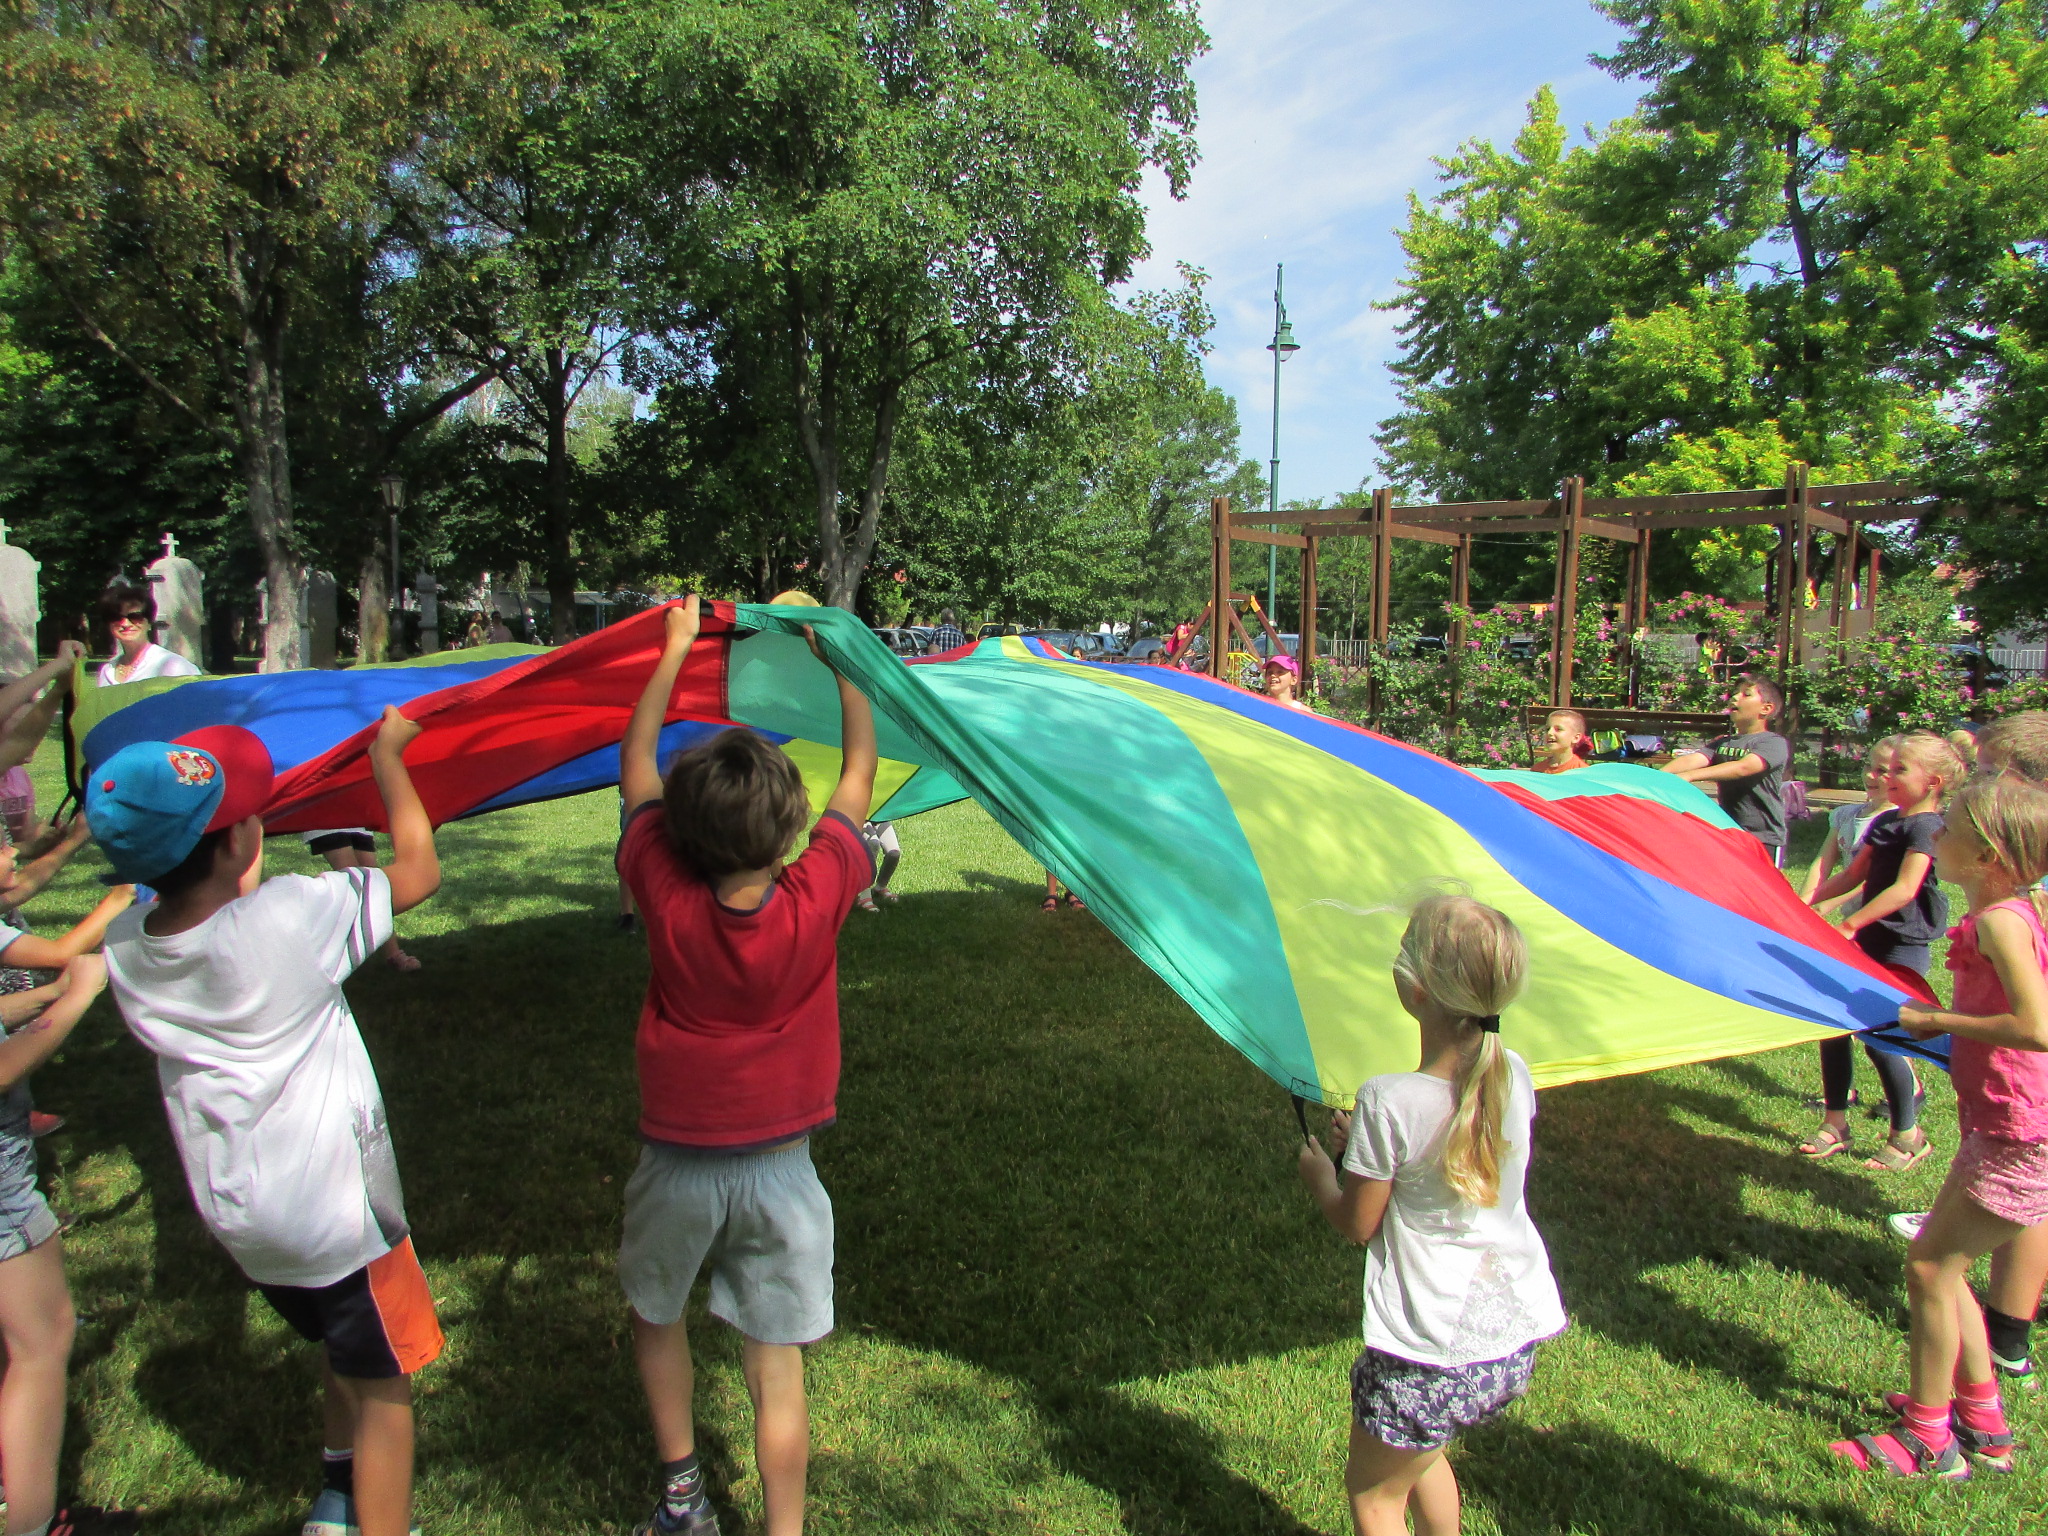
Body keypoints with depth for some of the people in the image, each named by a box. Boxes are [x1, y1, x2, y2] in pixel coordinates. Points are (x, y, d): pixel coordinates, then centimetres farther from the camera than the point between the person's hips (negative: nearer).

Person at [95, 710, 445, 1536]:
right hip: (335, 1213, -7)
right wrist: (387, 752, -3)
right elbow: (419, 870, -13)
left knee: (347, 1353, 30)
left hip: (235, 1214, 7)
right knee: (384, 1386, 12)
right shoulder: (291, 917, -28)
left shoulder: (124, 947, -10)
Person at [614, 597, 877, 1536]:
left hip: (677, 1165, 1)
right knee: (775, 1362, 10)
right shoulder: (817, 897, -20)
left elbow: (635, 767, -3)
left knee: (654, 1317, 26)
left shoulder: (667, 898, -19)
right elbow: (860, 770, -5)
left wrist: (676, 648, 5)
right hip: (779, 1168, -1)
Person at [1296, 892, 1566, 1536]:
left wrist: (1318, 1171, 7)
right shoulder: (1513, 1074, -6)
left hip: (1430, 1356, -6)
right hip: (1517, 1341, 6)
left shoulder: (1388, 1101, -24)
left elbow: (1357, 1223, -11)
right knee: (1422, 1450, 31)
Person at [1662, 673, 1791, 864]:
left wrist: (1690, 775, -38)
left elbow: (1743, 768, -26)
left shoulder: (1775, 743, -8)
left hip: (1764, 839, -6)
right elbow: (1694, 759, -5)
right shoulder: (1722, 743, 12)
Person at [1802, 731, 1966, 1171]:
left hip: (1902, 947, -8)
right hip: (1868, 939, 8)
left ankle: (1907, 1137, 14)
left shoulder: (1925, 826, -15)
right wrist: (1809, 900, 9)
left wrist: (1850, 924, -26)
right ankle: (1835, 1123, 19)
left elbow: (1904, 889, -24)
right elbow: (1854, 875, 18)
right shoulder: (1885, 822, 11)